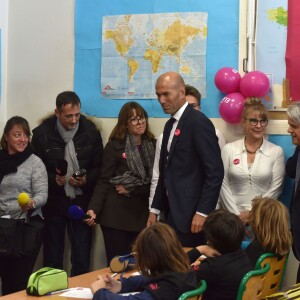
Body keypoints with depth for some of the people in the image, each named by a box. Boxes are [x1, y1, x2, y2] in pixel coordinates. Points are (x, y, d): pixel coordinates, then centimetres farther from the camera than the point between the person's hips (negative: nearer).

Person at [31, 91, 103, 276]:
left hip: (81, 202, 1)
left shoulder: (90, 131, -4)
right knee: (52, 257, 9)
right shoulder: (42, 134, -7)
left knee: (82, 259, 5)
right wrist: (53, 180, -17)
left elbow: (98, 167, 4)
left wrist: (87, 180, -15)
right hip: (53, 202, 0)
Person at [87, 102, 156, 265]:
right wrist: (93, 209, -15)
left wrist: (132, 189, -4)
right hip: (116, 215, -3)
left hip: (142, 214, 3)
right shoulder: (114, 146, -1)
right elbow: (104, 181, -4)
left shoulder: (153, 145, 9)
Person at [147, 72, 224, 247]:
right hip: (173, 213, 8)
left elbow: (216, 172, -16)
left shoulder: (199, 122, -12)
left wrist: (202, 212, -18)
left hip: (191, 214, -8)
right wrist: (155, 209, 15)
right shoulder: (170, 125, 16)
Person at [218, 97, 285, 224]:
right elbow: (223, 185, -1)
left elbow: (275, 189, -3)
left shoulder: (276, 151, 0)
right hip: (232, 216, 0)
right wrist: (236, 215, -9)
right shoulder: (229, 149, 2)